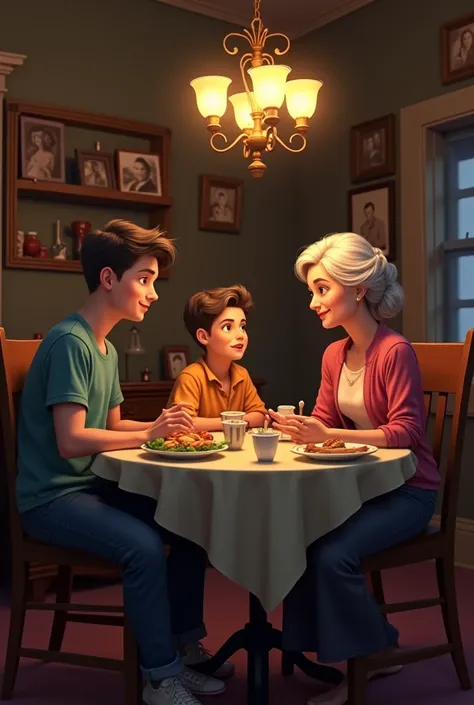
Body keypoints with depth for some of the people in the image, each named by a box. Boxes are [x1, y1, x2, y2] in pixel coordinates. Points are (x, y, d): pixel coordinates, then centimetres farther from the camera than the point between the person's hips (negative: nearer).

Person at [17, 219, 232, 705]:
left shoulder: (106, 348, 12)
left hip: (92, 486, 9)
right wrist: (150, 433, -20)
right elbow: (71, 442, -23)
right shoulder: (70, 342, -17)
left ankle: (184, 646, 13)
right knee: (142, 545, -29)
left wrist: (165, 425, 1)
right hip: (51, 497, -9)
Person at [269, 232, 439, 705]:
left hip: (406, 492, -6)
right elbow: (324, 420, 10)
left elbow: (404, 431, -23)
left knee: (333, 552, -25)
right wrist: (299, 428, -13)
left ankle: (368, 658, 2)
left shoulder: (395, 351, -18)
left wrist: (328, 435, -32)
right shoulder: (334, 354, 5)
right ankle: (327, 652, 3)